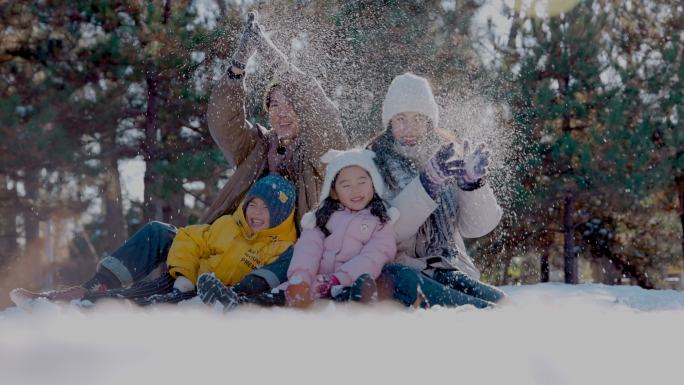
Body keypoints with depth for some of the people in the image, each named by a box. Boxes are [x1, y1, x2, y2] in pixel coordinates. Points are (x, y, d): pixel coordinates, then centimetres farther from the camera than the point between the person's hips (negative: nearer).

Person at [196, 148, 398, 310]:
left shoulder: (381, 223, 15)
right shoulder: (323, 217, 24)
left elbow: (372, 259, -3)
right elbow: (308, 248, 5)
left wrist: (334, 281, -20)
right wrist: (299, 279, -18)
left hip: (348, 284, -2)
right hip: (312, 284, 2)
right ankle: (238, 304, -54)